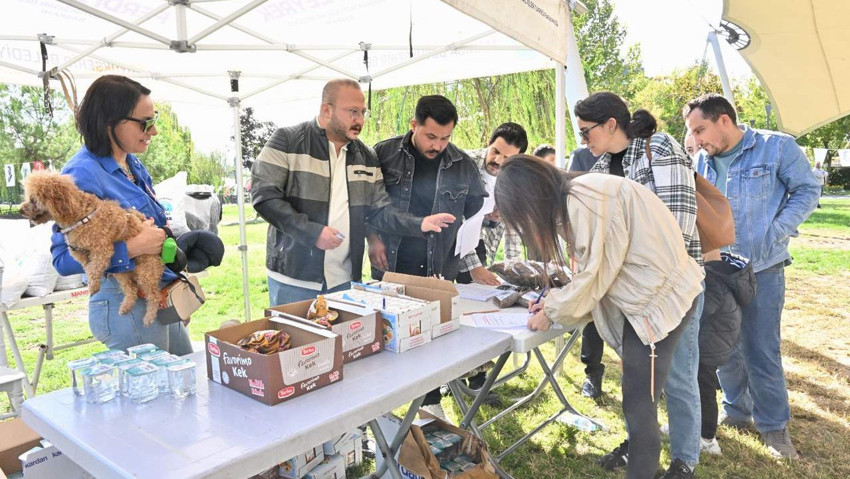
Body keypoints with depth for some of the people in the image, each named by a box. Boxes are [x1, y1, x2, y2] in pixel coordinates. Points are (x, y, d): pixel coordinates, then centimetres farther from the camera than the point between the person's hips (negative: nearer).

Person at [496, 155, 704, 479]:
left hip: (662, 295, -9)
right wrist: (554, 302, 4)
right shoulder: (575, 199, 8)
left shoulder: (586, 198, -22)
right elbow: (595, 270, 11)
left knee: (639, 403, -1)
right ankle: (634, 450, 40)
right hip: (644, 296, 9)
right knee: (636, 395, 21)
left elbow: (596, 273, -20)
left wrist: (552, 312, -7)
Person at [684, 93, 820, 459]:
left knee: (761, 351, 0)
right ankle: (736, 410, 32)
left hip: (762, 269, -4)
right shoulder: (702, 162, 6)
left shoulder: (777, 147, -7)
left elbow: (807, 191, -4)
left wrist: (774, 234, -15)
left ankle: (774, 425, 19)